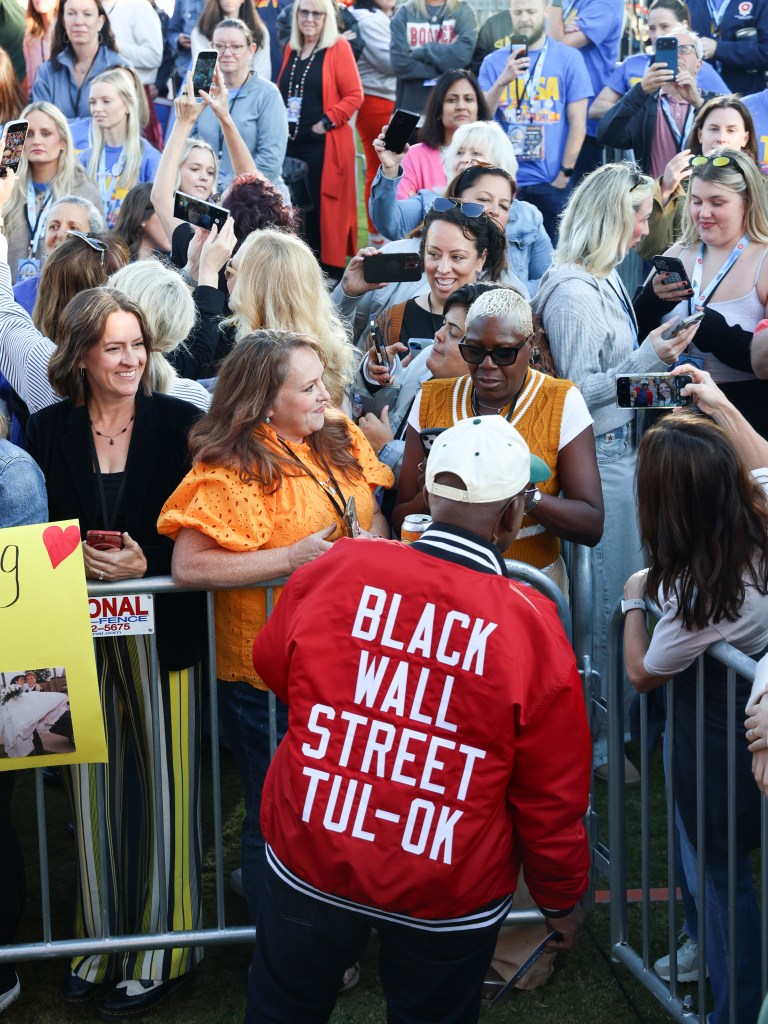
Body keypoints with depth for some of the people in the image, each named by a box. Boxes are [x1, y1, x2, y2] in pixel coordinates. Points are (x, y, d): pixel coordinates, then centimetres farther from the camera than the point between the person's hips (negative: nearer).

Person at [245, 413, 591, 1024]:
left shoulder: (335, 569, -14)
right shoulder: (532, 628, -19)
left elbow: (272, 664, 7)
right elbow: (553, 799, -10)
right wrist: (562, 899, 7)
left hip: (311, 859, 2)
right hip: (449, 896, -1)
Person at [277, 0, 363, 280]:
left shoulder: (339, 48, -4)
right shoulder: (291, 48, 14)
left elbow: (354, 95, -8)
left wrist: (327, 122, -14)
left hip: (324, 145, -6)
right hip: (291, 142, 6)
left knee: (324, 210, -5)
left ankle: (330, 273, 1)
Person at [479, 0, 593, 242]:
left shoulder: (569, 58, 1)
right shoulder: (493, 62, 6)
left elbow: (577, 122, -1)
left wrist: (564, 175, -6)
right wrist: (502, 81, -18)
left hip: (552, 182, -1)